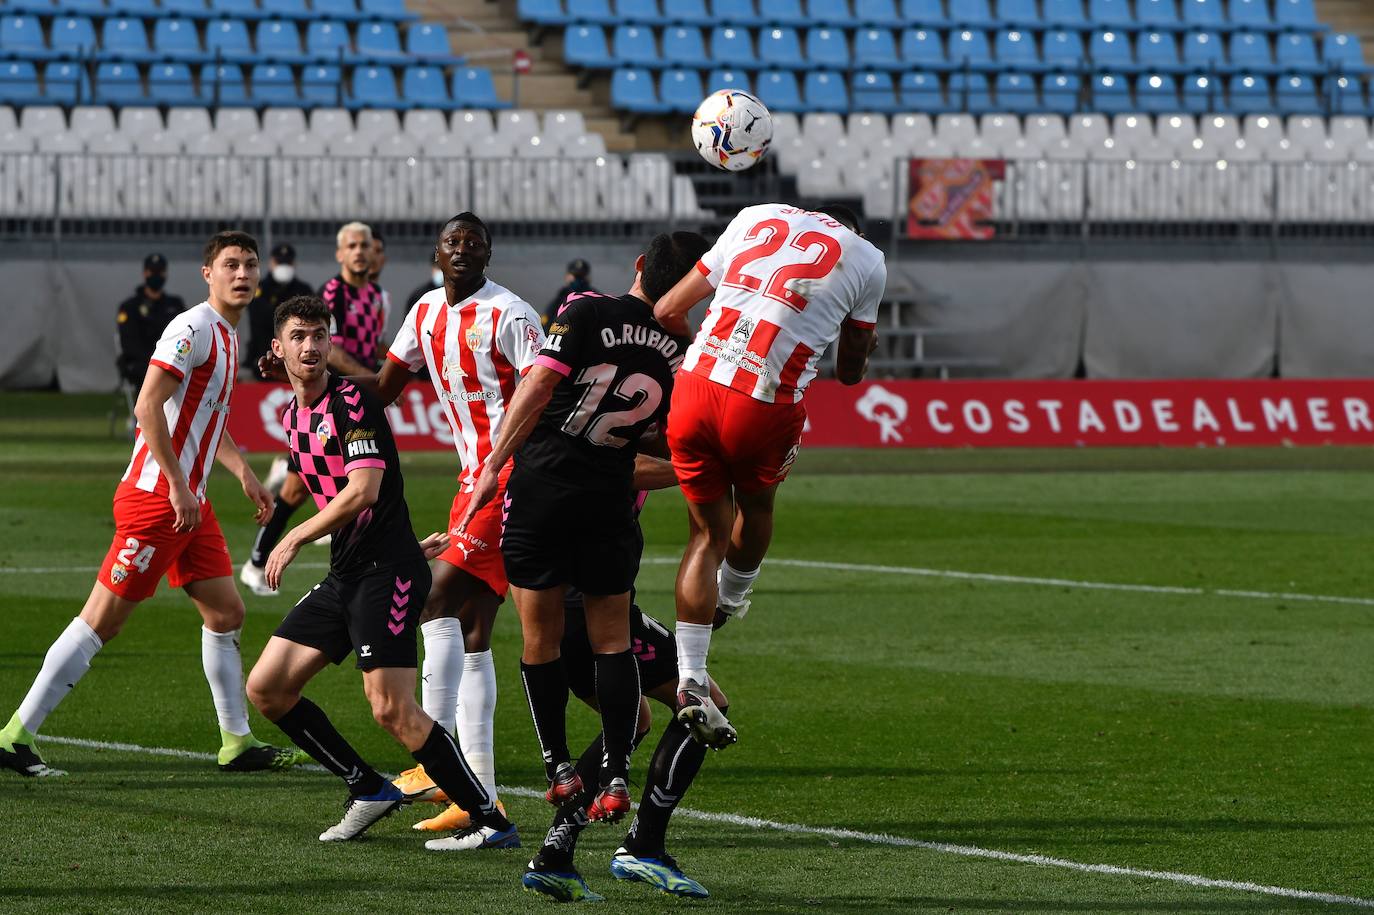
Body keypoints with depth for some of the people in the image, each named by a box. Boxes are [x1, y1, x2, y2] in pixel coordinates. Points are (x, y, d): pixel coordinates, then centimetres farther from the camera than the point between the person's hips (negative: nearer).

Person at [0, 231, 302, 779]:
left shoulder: (228, 338, 16)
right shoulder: (193, 329, -14)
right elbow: (147, 407, -21)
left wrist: (243, 472, 21)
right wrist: (178, 486, -23)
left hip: (189, 503, 10)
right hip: (154, 497, -10)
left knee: (226, 615, 9)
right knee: (102, 621, -8)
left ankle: (237, 744, 18)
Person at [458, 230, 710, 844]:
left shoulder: (587, 313, -9)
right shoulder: (680, 354, 3)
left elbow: (536, 390, -12)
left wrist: (492, 467, -9)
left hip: (538, 486, -3)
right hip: (610, 499, 3)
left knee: (540, 635, 8)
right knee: (612, 638, 11)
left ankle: (558, 767, 10)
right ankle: (615, 778, 3)